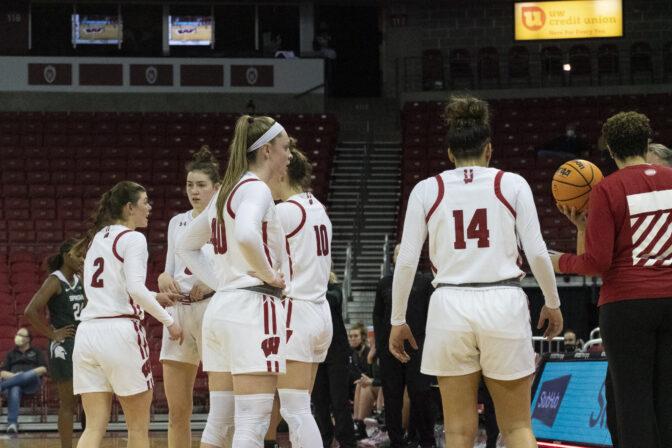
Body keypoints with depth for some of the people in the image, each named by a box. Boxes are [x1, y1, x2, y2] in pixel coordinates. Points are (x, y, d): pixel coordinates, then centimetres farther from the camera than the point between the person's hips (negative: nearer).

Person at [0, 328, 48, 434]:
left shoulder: (36, 352, 26)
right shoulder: (11, 354, 31)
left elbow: (43, 369, 10)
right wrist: (13, 375, -5)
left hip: (31, 383, -1)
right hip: (13, 379, 1)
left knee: (30, 375, -41)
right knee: (14, 389, -40)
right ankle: (12, 424, -58)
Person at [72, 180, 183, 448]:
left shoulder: (98, 238, 19)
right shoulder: (133, 239, -4)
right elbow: (135, 288, -16)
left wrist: (153, 298, 26)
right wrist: (168, 321, -7)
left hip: (87, 333, 6)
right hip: (120, 332, -6)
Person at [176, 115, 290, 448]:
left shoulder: (226, 192, 18)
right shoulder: (256, 189, -9)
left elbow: (186, 246, 26)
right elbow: (246, 235, -30)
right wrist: (270, 275, -15)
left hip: (222, 306, 9)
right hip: (253, 307, -9)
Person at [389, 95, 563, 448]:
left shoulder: (427, 190, 5)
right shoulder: (512, 184, 4)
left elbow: (406, 262, 2)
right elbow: (537, 253, -1)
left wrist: (397, 321, 10)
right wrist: (552, 303, 14)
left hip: (450, 305, 0)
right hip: (504, 305, 0)